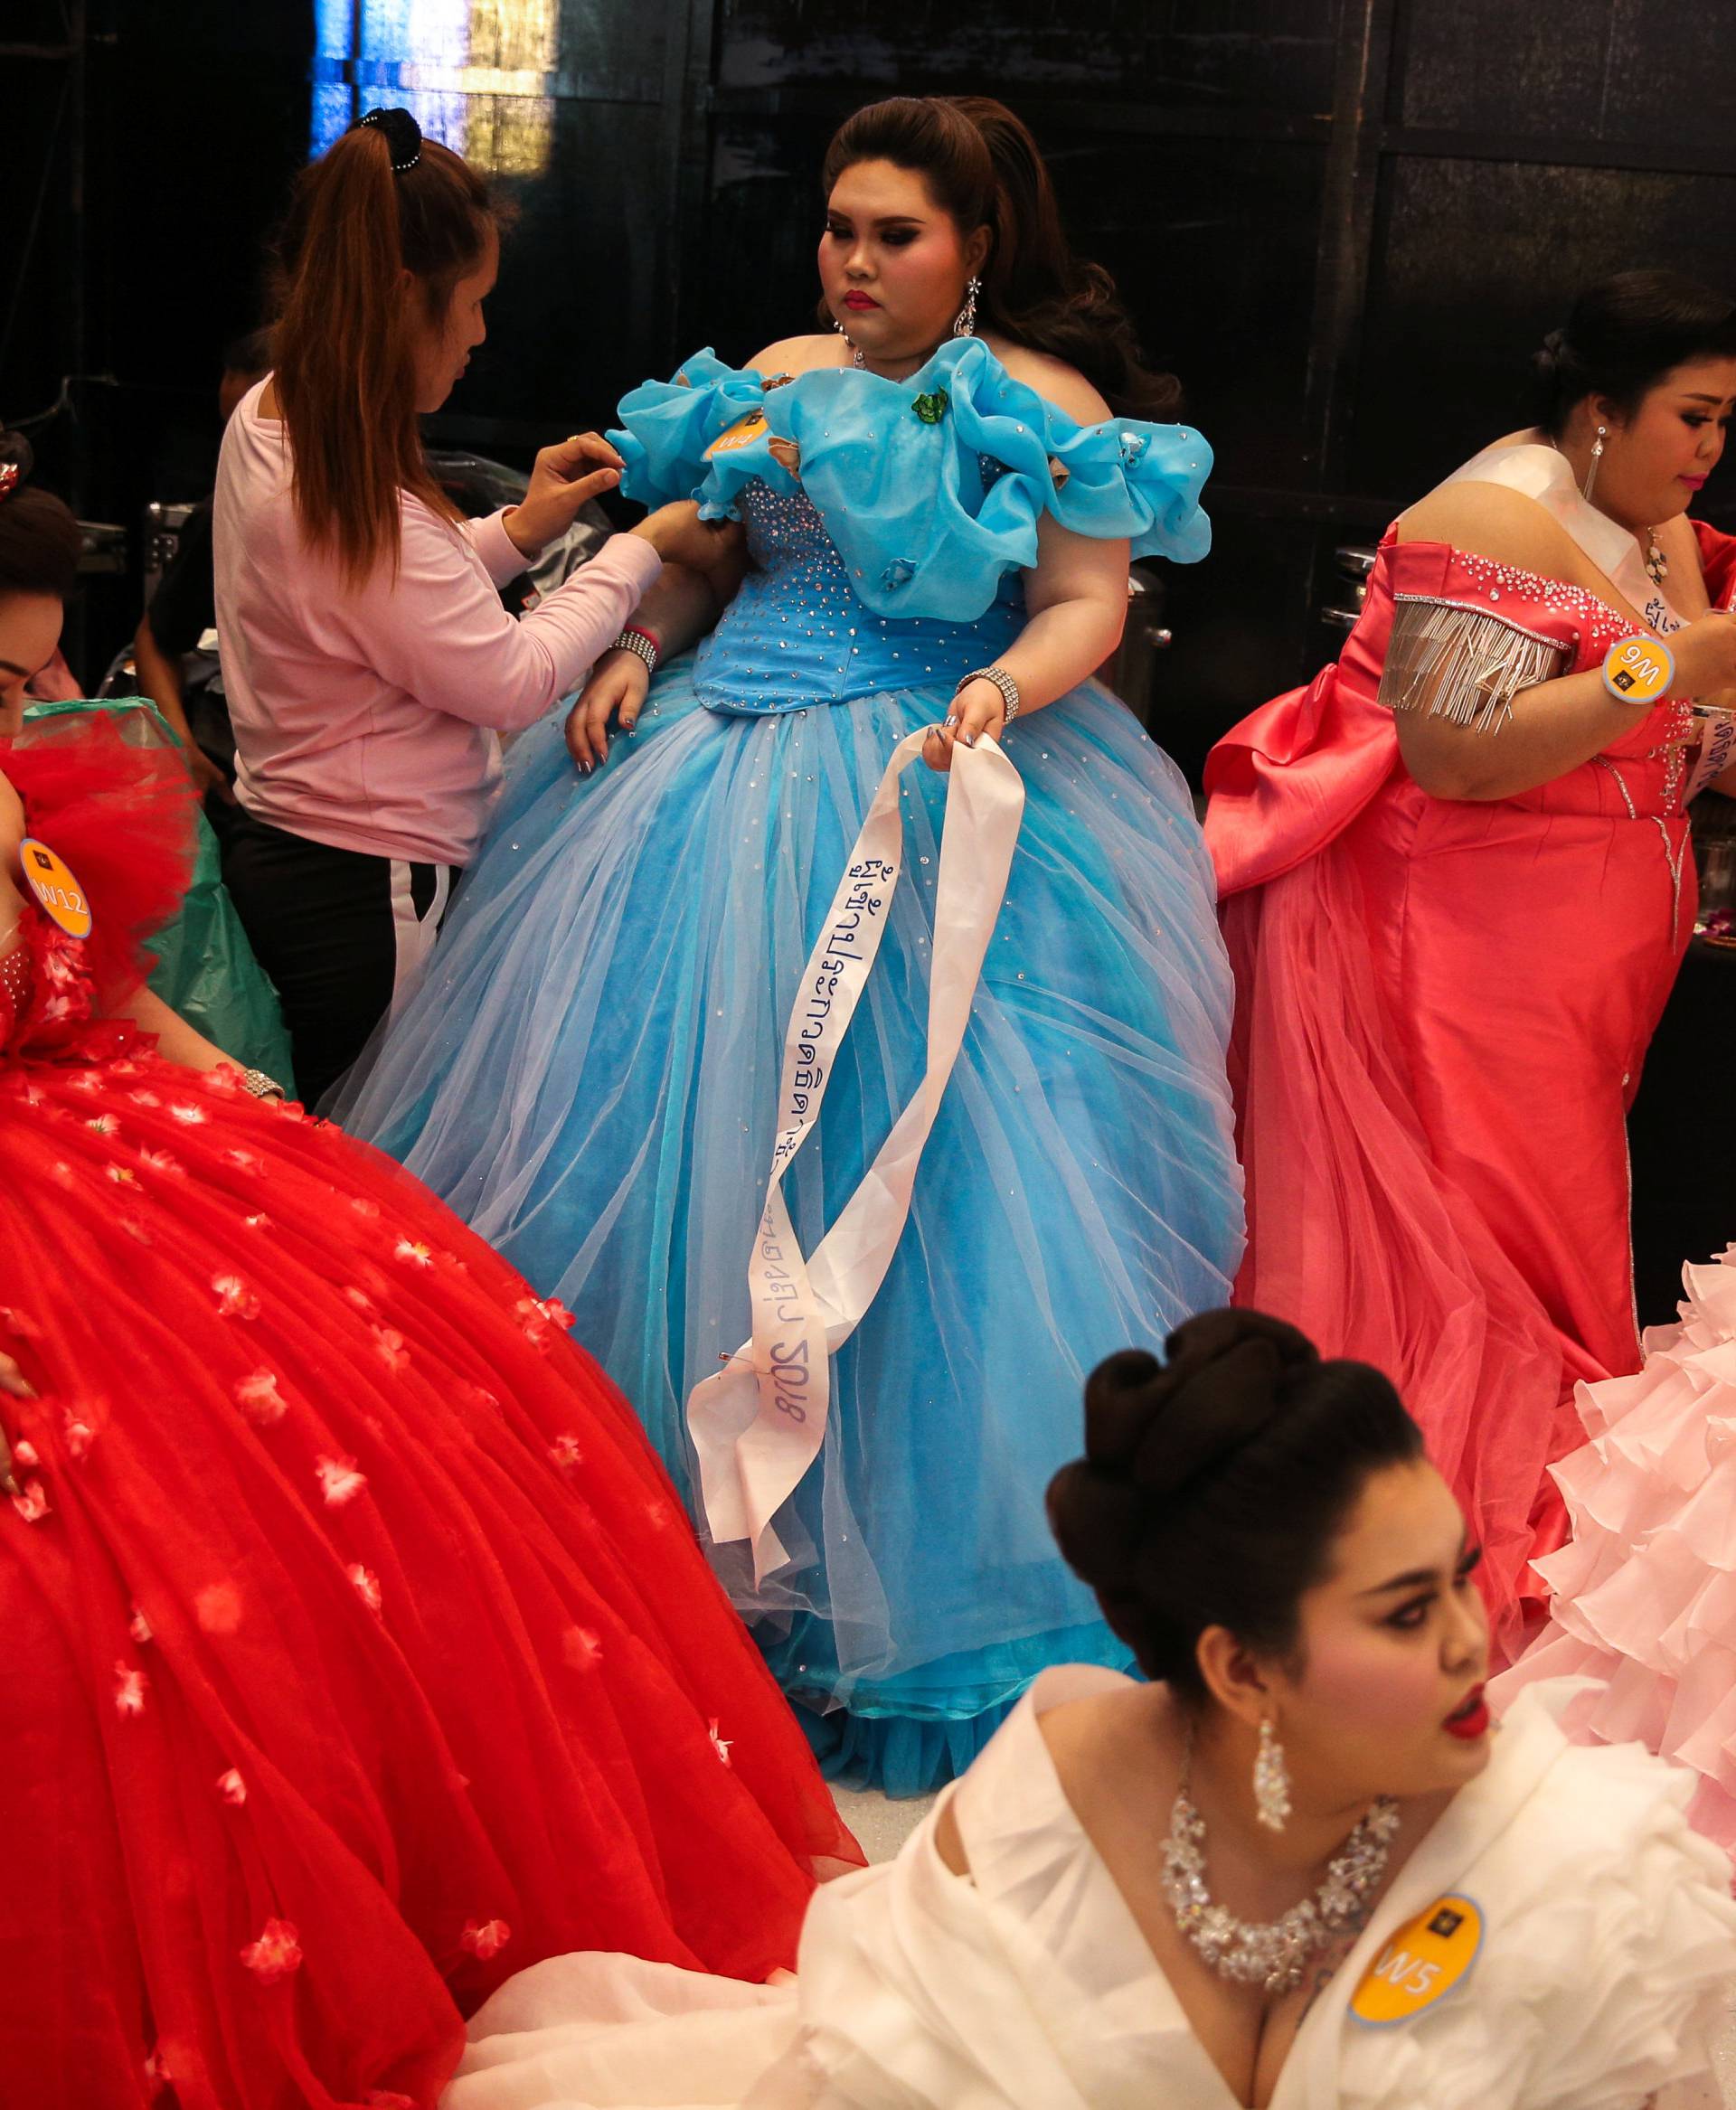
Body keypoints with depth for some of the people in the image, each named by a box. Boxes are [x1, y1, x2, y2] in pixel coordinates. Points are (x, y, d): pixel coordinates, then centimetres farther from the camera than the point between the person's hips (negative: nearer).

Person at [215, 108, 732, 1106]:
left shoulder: (269, 418, 4)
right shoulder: (354, 506, -26)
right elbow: (513, 679, -17)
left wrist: (520, 529, 9)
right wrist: (642, 548, -6)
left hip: (286, 846, 10)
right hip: (366, 893, -10)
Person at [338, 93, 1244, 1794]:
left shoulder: (1043, 406, -4)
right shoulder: (774, 379, 13)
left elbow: (1089, 602, -7)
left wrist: (1004, 690, -26)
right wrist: (637, 651, 1)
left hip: (926, 803, -6)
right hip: (722, 774, 6)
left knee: (902, 1131, -6)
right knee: (652, 1099, 6)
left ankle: (888, 1546, 8)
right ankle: (644, 1494, 21)